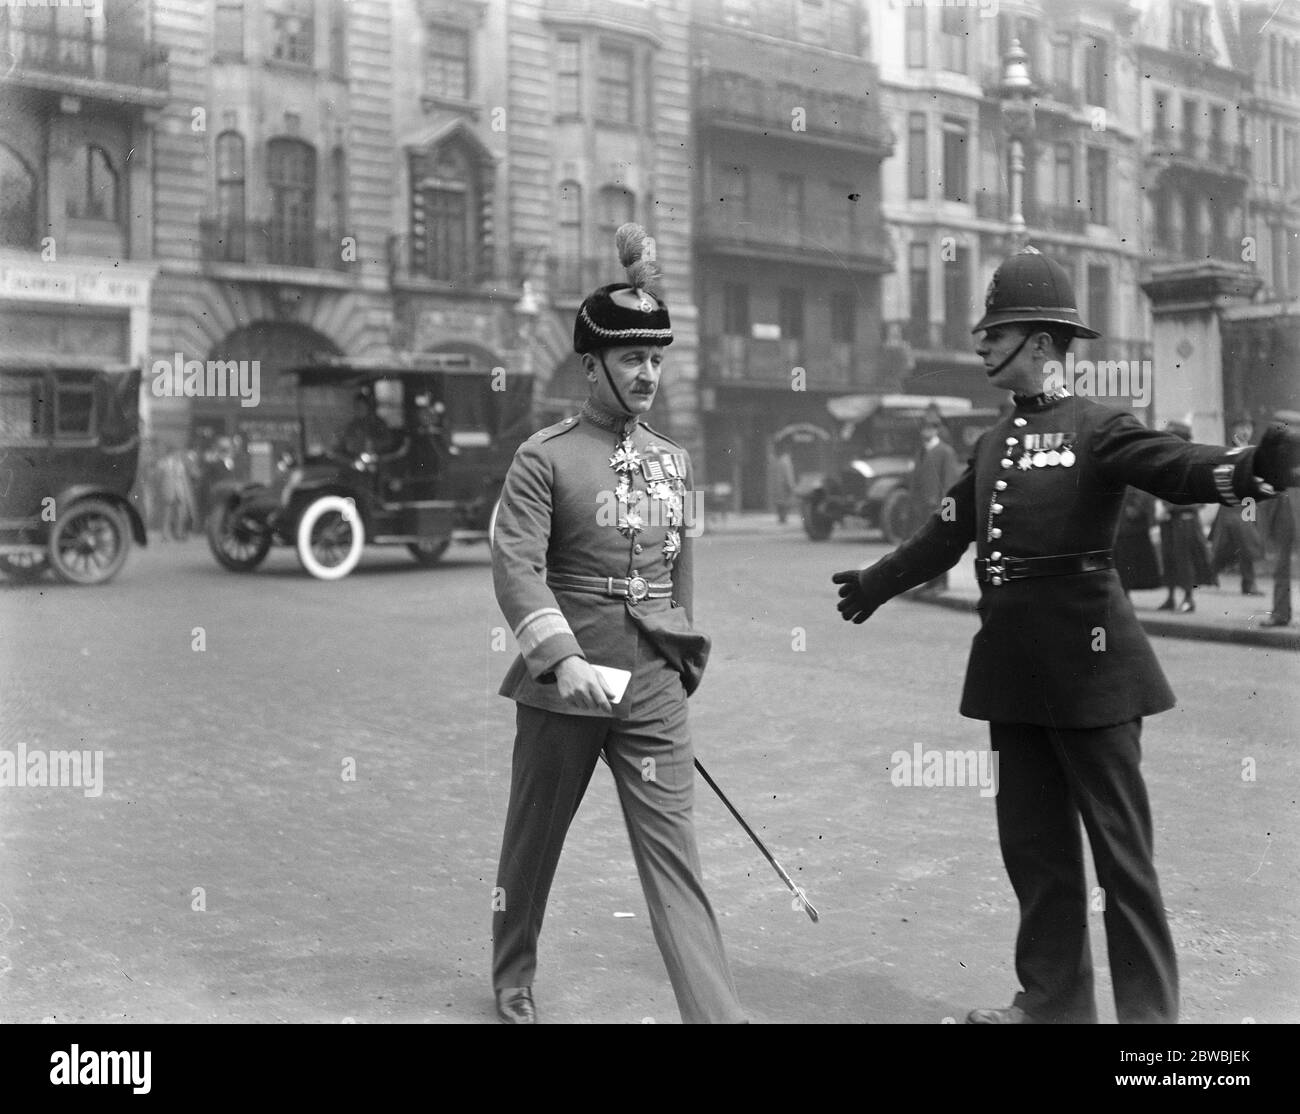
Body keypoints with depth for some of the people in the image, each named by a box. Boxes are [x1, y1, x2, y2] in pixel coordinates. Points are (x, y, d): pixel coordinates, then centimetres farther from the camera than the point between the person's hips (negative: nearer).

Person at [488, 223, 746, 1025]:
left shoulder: (676, 461, 8)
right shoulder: (545, 457, -7)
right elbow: (516, 567, -17)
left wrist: (685, 663, 20)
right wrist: (563, 659, -29)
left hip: (655, 690, 3)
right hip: (563, 686, -3)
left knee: (674, 854, -2)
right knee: (534, 842, 15)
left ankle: (718, 1013, -5)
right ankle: (514, 981, 37)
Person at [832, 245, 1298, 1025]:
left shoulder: (1097, 428, -7)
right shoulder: (995, 444, 13)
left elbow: (1173, 464, -26)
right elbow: (947, 535, 25)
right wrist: (876, 584, 37)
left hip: (1086, 662, -7)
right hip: (1014, 665, 7)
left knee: (1119, 845, 1)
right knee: (1032, 839, 14)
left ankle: (1150, 1010, 13)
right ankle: (1053, 1000, 28)